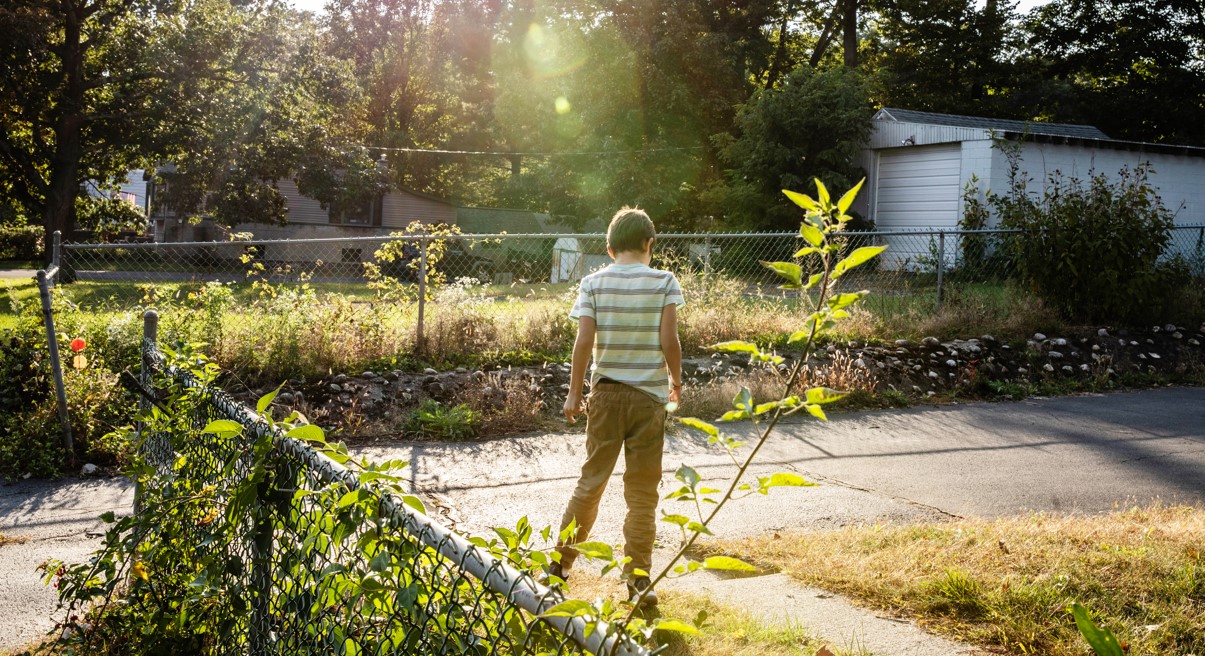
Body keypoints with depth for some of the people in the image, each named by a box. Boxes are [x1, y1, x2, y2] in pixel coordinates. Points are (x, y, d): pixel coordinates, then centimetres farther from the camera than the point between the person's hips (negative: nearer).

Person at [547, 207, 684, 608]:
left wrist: (574, 392, 1)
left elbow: (584, 341, -7)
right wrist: (676, 381, 7)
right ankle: (638, 581, 11)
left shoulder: (594, 283, 0)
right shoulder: (664, 281, -4)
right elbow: (669, 340, -10)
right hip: (649, 395, -1)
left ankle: (560, 564, 19)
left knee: (591, 480, 14)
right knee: (642, 491, 6)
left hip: (606, 393, 2)